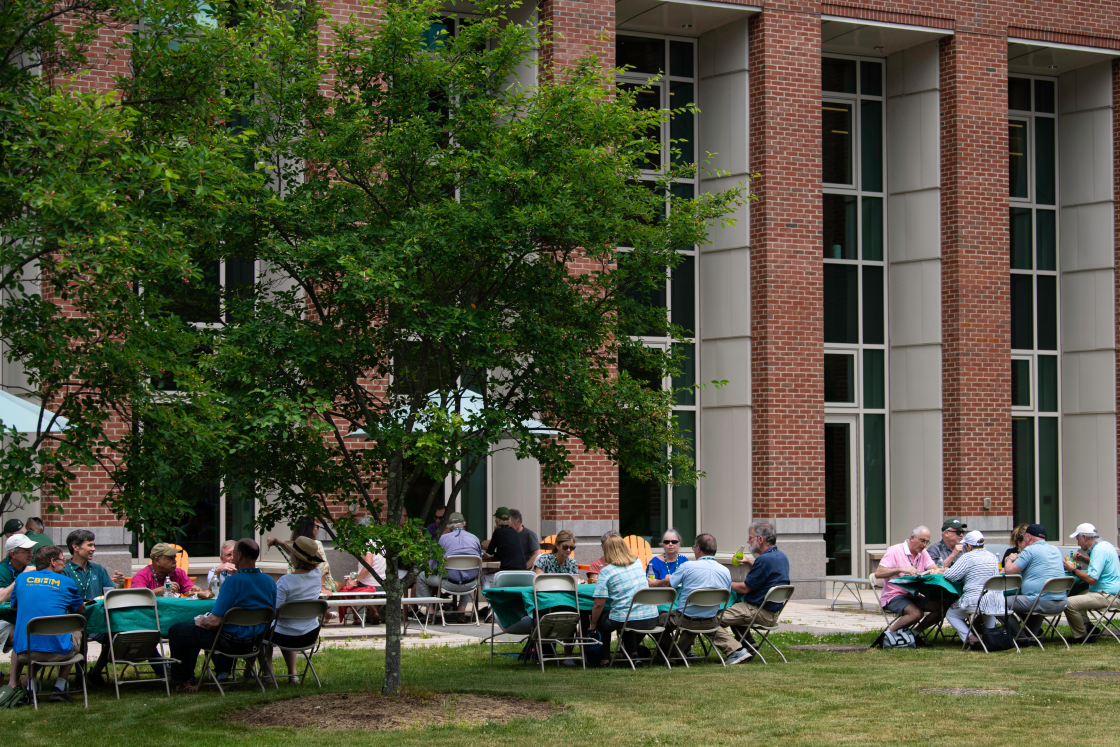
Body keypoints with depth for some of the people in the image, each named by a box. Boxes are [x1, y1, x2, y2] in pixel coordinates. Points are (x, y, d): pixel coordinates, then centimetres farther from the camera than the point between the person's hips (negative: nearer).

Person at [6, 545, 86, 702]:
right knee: (77, 634, 33)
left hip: (25, 652, 3)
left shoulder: (22, 578, 11)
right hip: (58, 651, -2)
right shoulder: (66, 582, 5)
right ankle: (59, 688, 19)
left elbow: (13, 606, 29)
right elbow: (81, 610, 22)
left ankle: (13, 683, 18)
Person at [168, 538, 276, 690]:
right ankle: (223, 672, 33)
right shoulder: (269, 581, -3)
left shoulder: (233, 581, -24)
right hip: (254, 642, 7)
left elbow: (214, 621, -25)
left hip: (233, 642, -7)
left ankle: (180, 681, 23)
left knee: (176, 631, 13)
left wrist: (201, 622, -1)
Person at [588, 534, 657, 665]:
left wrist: (592, 626, 4)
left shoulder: (606, 571, -6)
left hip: (625, 621, -5)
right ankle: (633, 653, 25)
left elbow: (599, 604, -9)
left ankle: (604, 659, 23)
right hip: (651, 620, 5)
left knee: (600, 620, 25)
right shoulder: (638, 563, 9)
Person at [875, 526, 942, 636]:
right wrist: (901, 569, -31)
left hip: (914, 597, 7)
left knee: (941, 607, -13)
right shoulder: (894, 551, -9)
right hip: (894, 596, -7)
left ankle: (915, 633, 0)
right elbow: (878, 573, -19)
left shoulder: (923, 553, 13)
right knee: (916, 613, -33)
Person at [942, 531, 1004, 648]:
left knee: (951, 614, 18)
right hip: (995, 602, 6)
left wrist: (946, 570, 12)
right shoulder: (993, 557, 11)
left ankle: (970, 638, -5)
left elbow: (950, 576, -12)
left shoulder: (967, 557, -9)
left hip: (974, 601, -6)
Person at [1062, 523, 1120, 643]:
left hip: (1106, 596, -11)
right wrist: (1084, 559, 20)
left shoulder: (1099, 550, -18)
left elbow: (1091, 579, -26)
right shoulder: (1105, 545, 14)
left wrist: (1074, 569, -11)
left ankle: (1081, 637, -7)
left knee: (1069, 603, -23)